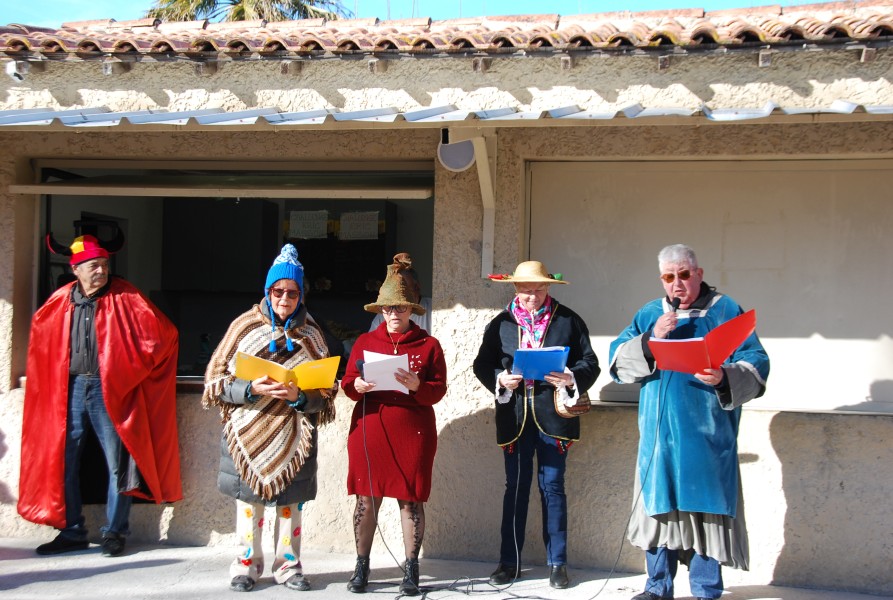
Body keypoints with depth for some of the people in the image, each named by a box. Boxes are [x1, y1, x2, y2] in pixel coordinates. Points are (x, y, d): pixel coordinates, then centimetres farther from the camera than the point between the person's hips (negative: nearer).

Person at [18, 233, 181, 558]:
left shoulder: (125, 297, -5)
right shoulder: (61, 300, 5)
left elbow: (164, 333, -5)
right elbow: (40, 332, 24)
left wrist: (134, 368, -2)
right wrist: (56, 370, 16)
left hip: (110, 390, -4)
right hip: (70, 389, 4)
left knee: (117, 462, 0)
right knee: (62, 460, 6)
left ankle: (114, 532, 12)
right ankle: (71, 531, 18)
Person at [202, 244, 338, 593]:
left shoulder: (310, 334, 6)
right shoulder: (245, 325, 2)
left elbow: (325, 391, 4)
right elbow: (217, 379, -1)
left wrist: (299, 396, -16)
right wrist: (251, 389, -18)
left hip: (294, 431, 1)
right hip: (249, 430, -1)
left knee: (291, 500, 6)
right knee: (248, 498, 3)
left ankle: (288, 565, 19)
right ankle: (246, 565, 17)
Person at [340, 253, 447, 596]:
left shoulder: (428, 345, 5)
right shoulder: (365, 342, 10)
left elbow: (438, 390, 0)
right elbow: (347, 384, 10)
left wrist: (416, 386, -19)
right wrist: (357, 386, -12)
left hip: (412, 433, -1)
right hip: (369, 430, 2)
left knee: (411, 500, 2)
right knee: (366, 498, 5)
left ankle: (411, 571, 12)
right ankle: (361, 568, 17)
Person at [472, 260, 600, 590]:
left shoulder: (569, 320, 2)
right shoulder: (500, 323, 6)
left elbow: (590, 363, 2)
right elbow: (482, 364, 8)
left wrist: (571, 378, -18)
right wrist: (500, 378, -13)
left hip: (553, 417, -1)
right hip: (515, 418, 1)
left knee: (552, 488, 6)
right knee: (515, 488, 9)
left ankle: (557, 563, 17)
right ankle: (509, 562, 19)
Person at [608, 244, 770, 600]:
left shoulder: (725, 310, 4)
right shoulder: (648, 315, 14)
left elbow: (756, 364, -4)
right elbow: (617, 360, 5)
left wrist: (725, 378, -23)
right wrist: (651, 340, -11)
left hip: (707, 436, -3)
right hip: (659, 434, 3)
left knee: (706, 510, -2)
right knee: (659, 507, 7)